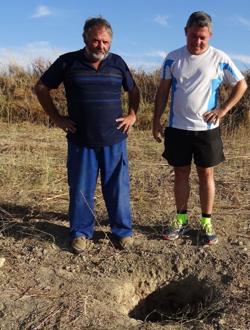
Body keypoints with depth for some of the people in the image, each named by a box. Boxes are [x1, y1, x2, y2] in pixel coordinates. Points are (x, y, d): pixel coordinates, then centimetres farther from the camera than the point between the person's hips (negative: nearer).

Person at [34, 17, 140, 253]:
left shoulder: (117, 63, 5)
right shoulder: (68, 62, -1)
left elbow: (134, 91, 19)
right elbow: (41, 88, 7)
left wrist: (132, 115, 6)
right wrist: (57, 118, 0)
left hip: (114, 140, 1)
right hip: (81, 141, -1)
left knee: (117, 188, 7)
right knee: (81, 189, 7)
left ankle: (123, 231, 23)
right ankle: (80, 233, 24)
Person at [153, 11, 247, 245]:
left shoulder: (219, 59, -2)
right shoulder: (173, 58, 2)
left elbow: (241, 84, 5)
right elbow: (163, 91, 5)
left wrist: (224, 109, -7)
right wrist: (156, 121, 0)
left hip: (207, 129, -1)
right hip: (178, 128, 2)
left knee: (206, 175, 5)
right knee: (180, 174, 8)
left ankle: (206, 223, 17)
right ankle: (181, 220, 21)